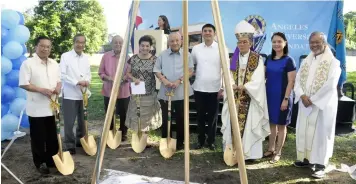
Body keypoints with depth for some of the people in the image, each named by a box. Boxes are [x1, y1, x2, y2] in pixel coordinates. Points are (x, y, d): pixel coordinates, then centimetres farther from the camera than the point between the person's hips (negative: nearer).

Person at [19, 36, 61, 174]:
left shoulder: (54, 64, 10)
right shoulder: (28, 63, -9)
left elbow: (59, 80, 16)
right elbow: (23, 84, -13)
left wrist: (58, 87, -7)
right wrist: (41, 90, -22)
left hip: (52, 106, 6)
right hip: (36, 108, -5)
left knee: (53, 136, 13)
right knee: (38, 137, 5)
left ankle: (52, 159, 28)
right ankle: (40, 163, 18)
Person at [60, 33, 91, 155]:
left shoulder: (86, 58, 11)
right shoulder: (65, 56, -5)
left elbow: (88, 73, 12)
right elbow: (62, 74, -11)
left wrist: (87, 81, -11)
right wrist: (77, 82, -19)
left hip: (83, 94, 5)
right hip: (70, 94, -5)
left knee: (83, 120, 14)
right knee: (69, 121, -1)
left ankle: (81, 141, 29)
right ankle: (69, 145, 11)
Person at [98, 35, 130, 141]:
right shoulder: (106, 56, 0)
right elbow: (101, 72, 1)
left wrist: (124, 78, -18)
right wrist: (109, 78, -16)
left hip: (123, 91, 0)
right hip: (109, 90, 1)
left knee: (123, 114, 7)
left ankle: (123, 134, 24)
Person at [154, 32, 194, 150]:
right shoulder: (163, 55, 6)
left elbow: (190, 71, -1)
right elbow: (157, 70, 7)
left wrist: (179, 80, -15)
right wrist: (164, 80, -12)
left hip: (181, 92, -1)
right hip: (165, 92, 1)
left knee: (180, 118, 6)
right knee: (165, 118, 6)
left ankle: (180, 142, 20)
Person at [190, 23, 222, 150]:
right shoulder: (196, 48, 5)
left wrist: (223, 87, -7)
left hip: (214, 89, -2)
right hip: (199, 88, 2)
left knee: (212, 117, 7)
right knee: (200, 116, 11)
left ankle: (211, 141, 21)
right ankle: (200, 140, 24)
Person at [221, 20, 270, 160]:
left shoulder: (257, 59, -2)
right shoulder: (233, 59, 10)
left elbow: (258, 80, -12)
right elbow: (228, 77, 0)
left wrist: (243, 87, -25)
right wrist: (233, 86, -21)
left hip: (250, 99, -3)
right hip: (235, 98, 4)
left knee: (249, 126, -1)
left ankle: (249, 153, 8)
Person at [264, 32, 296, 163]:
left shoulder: (288, 61, -10)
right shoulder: (269, 59, 6)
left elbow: (291, 82, -12)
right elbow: (264, 76, 12)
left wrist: (286, 99, -16)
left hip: (282, 97, -5)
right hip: (269, 96, 5)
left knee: (281, 124, 6)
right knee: (271, 123, 14)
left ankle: (278, 152, 17)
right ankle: (271, 149, 26)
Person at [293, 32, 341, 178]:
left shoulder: (333, 62, -6)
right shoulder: (306, 61, 10)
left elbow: (330, 84, -16)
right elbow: (298, 80, 5)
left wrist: (313, 99, -16)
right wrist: (302, 95, -13)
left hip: (323, 104, -5)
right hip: (305, 103, 5)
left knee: (320, 132, 0)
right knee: (304, 131, 9)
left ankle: (320, 164, 9)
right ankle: (306, 158, 23)